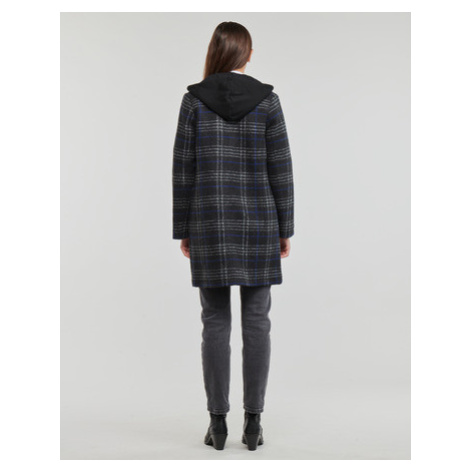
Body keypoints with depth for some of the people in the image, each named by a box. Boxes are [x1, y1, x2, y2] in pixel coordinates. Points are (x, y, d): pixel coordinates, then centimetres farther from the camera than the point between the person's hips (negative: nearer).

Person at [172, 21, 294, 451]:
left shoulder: (194, 98, -1)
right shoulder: (267, 98, -1)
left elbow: (183, 169, -2)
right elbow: (280, 169, -2)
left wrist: (183, 230, 6)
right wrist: (285, 229, 5)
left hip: (209, 222, 0)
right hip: (256, 220, 0)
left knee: (215, 322, 6)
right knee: (256, 322, 6)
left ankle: (218, 423, 8)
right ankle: (254, 423, 8)